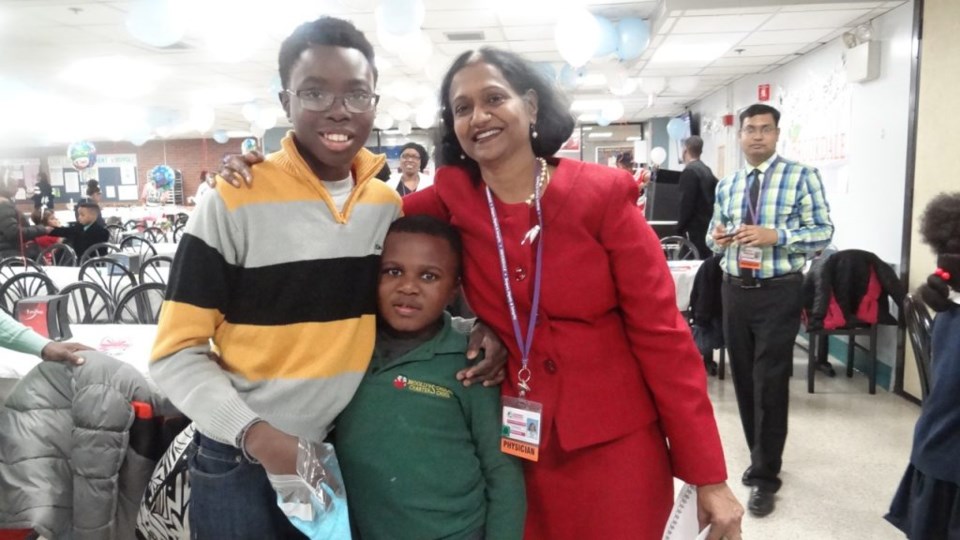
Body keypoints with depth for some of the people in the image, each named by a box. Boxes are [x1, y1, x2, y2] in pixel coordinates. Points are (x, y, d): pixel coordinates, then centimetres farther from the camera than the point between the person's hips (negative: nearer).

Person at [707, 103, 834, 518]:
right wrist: (717, 237, -8)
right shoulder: (726, 186, 11)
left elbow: (822, 232, -8)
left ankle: (764, 476, 9)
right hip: (735, 291, 5)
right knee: (743, 380, 13)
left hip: (778, 293, -5)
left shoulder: (802, 176, -4)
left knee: (770, 383, -4)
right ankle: (761, 458, 32)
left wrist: (775, 236, -22)